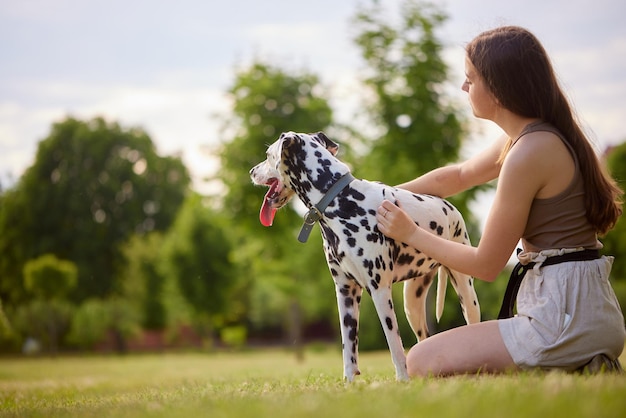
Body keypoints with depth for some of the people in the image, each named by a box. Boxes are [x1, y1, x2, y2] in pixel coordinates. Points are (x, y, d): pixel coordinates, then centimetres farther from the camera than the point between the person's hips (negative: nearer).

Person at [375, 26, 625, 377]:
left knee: (422, 363, -4)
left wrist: (411, 234, -1)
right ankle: (579, 371, 10)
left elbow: (486, 265, -12)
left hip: (564, 317, -10)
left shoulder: (528, 153, -19)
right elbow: (457, 176, 29)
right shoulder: (541, 135, 12)